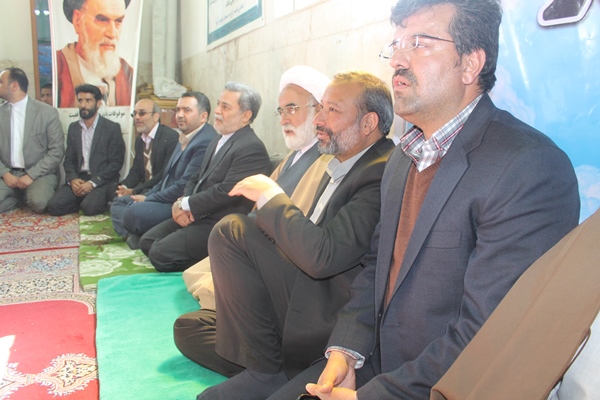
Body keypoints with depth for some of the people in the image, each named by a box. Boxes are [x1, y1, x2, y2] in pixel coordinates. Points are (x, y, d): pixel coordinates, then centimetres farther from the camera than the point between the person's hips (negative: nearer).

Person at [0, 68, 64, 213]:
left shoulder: (47, 112, -4)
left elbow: (56, 151, -8)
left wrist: (31, 175, -15)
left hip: (40, 173, -3)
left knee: (39, 202, -32)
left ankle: (29, 196, 4)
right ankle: (20, 197, 6)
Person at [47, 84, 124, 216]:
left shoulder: (112, 128, -1)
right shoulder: (73, 128, 15)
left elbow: (116, 163, -7)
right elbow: (68, 160, 13)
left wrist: (92, 183, -16)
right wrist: (72, 179, -9)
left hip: (102, 181, -4)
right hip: (77, 179, 4)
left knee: (90, 207, -31)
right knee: (54, 206, -18)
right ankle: (83, 201, 6)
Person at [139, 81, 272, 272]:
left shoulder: (252, 149, -18)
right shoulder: (217, 142, 16)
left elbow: (226, 191, -24)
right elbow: (196, 179, 17)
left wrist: (186, 204, -12)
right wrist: (182, 203, -4)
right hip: (197, 215, 10)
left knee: (160, 253, -16)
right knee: (147, 241, 5)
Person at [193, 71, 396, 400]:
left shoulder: (382, 174, -20)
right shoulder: (341, 165, 10)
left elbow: (321, 255, -28)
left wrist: (270, 196, -15)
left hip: (332, 317, -9)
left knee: (232, 231, -18)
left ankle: (266, 372, -5)